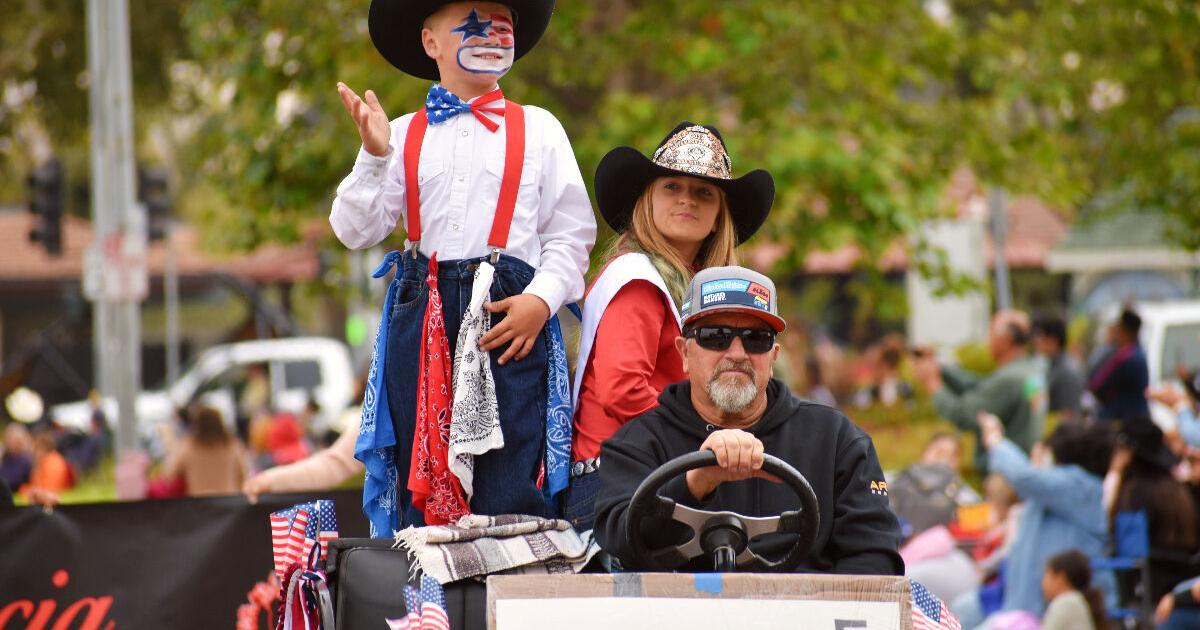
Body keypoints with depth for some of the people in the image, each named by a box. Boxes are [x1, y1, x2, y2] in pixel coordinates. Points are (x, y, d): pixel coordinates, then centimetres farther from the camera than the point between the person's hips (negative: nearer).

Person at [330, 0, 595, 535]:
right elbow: (355, 230, 8)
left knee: (508, 496, -12)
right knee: (420, 488, 1)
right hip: (421, 313, 2)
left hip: (509, 315, -2)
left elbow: (571, 232, 8)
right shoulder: (405, 135, 15)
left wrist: (542, 297, -8)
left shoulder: (538, 129, 13)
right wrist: (374, 156, -6)